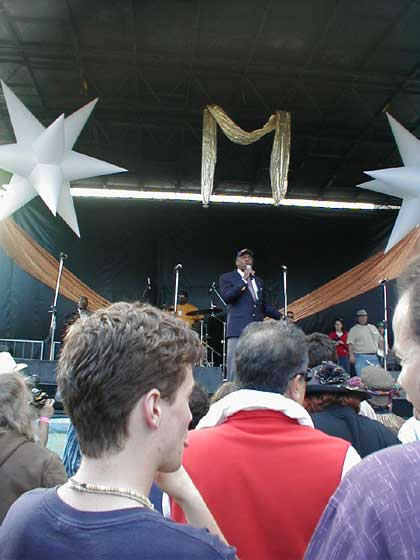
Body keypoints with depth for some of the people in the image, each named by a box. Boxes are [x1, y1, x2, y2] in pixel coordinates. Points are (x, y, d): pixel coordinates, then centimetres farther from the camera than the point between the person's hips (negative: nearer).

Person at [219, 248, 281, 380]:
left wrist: (281, 317, 14)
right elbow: (227, 297, -9)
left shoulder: (259, 281, 24)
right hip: (238, 329, -5)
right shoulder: (227, 278, 8)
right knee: (235, 370, -8)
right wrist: (243, 280, -9)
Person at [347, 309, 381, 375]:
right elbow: (350, 343, -8)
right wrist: (351, 355, -18)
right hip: (361, 357, -6)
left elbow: (379, 341, 22)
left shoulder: (373, 327, 17)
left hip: (374, 357, 6)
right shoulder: (354, 330, 0)